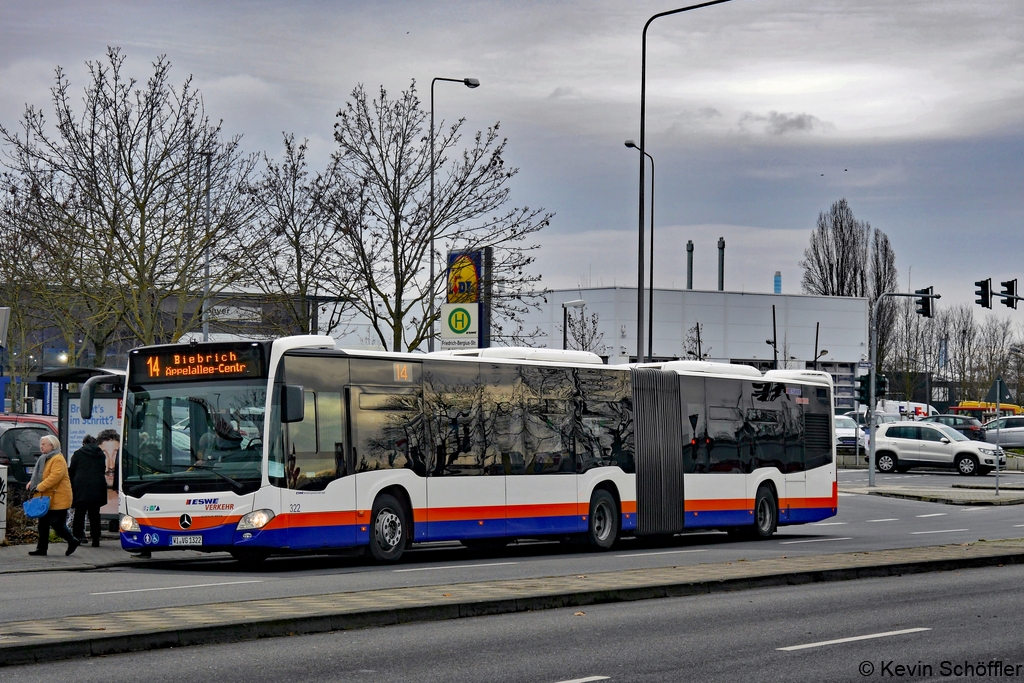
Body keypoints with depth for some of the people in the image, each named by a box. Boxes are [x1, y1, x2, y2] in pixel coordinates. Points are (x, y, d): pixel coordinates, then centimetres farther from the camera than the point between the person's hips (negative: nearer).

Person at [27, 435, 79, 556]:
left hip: (57, 499, -10)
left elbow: (55, 476, -27)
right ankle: (41, 548, 12)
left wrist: (39, 487, -29)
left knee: (56, 523, -8)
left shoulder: (58, 459, -14)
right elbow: (39, 475, 24)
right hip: (45, 498, 10)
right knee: (43, 523, 8)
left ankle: (72, 541, 10)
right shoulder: (44, 459, 17)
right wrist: (31, 484, 4)